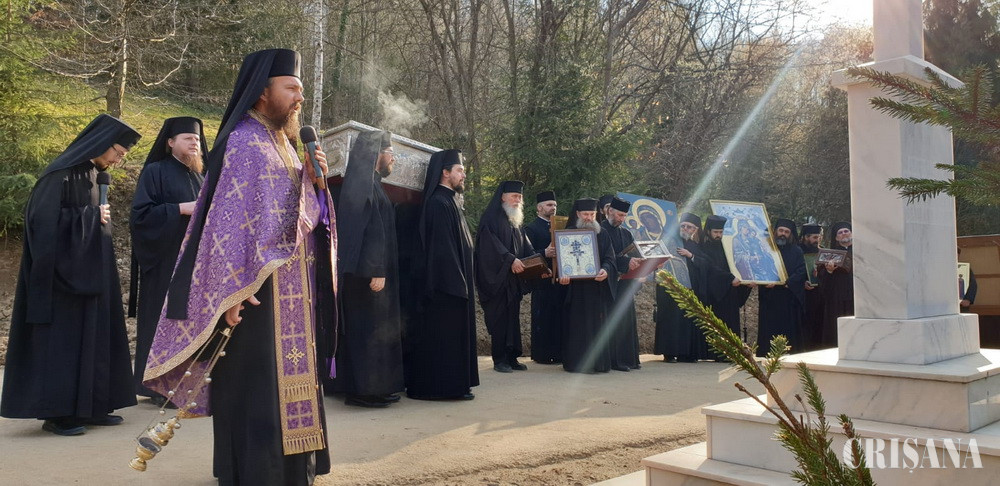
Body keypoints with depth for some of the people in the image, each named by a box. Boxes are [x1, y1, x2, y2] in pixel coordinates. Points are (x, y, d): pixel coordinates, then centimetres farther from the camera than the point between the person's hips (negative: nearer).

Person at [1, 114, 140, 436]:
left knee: (92, 336, 9)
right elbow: (43, 219, -20)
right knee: (61, 339, -4)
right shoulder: (62, 173, -14)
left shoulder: (90, 174, 13)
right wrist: (92, 216, -15)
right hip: (64, 271, -9)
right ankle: (56, 412, 4)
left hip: (88, 271, 9)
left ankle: (88, 406, 16)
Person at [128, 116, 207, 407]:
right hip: (165, 262, -6)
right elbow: (141, 213, -11)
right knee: (164, 319, -5)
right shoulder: (155, 172, -2)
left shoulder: (198, 177, 18)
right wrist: (181, 209, -17)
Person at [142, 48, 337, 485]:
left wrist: (314, 179, 2)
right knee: (257, 386, -4)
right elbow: (231, 217, -20)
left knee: (285, 380, 14)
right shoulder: (243, 143, -12)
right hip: (257, 288, -10)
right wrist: (236, 289, -25)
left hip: (292, 289, 10)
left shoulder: (282, 145, 16)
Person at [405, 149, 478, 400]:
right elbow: (442, 246, -21)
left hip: (452, 281, 10)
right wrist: (457, 282, -23)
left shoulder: (448, 201, 17)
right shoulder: (438, 203, -15)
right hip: (447, 283, -10)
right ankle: (445, 385, 2)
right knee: (446, 334, -4)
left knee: (452, 333, 13)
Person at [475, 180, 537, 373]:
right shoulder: (491, 218, -4)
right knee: (499, 318, -6)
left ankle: (511, 357, 9)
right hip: (497, 276, -7)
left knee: (513, 316, 5)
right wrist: (510, 259, -26)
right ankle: (499, 359, -1)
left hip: (514, 280, 7)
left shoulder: (515, 222, 20)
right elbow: (490, 243, -18)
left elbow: (527, 248, 15)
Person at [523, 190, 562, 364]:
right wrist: (545, 253, -25)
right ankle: (542, 354, 2)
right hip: (542, 280, -6)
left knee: (559, 317, 6)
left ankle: (558, 353, 13)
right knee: (542, 318, -4)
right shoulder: (530, 228, 0)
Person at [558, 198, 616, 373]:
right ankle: (576, 362, -1)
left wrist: (605, 270, -20)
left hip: (599, 287, 3)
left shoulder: (603, 235, 13)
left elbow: (609, 258, 3)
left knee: (598, 325, 3)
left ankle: (599, 362, 8)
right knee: (577, 326, -5)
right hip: (576, 288, -3)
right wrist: (563, 274, -22)